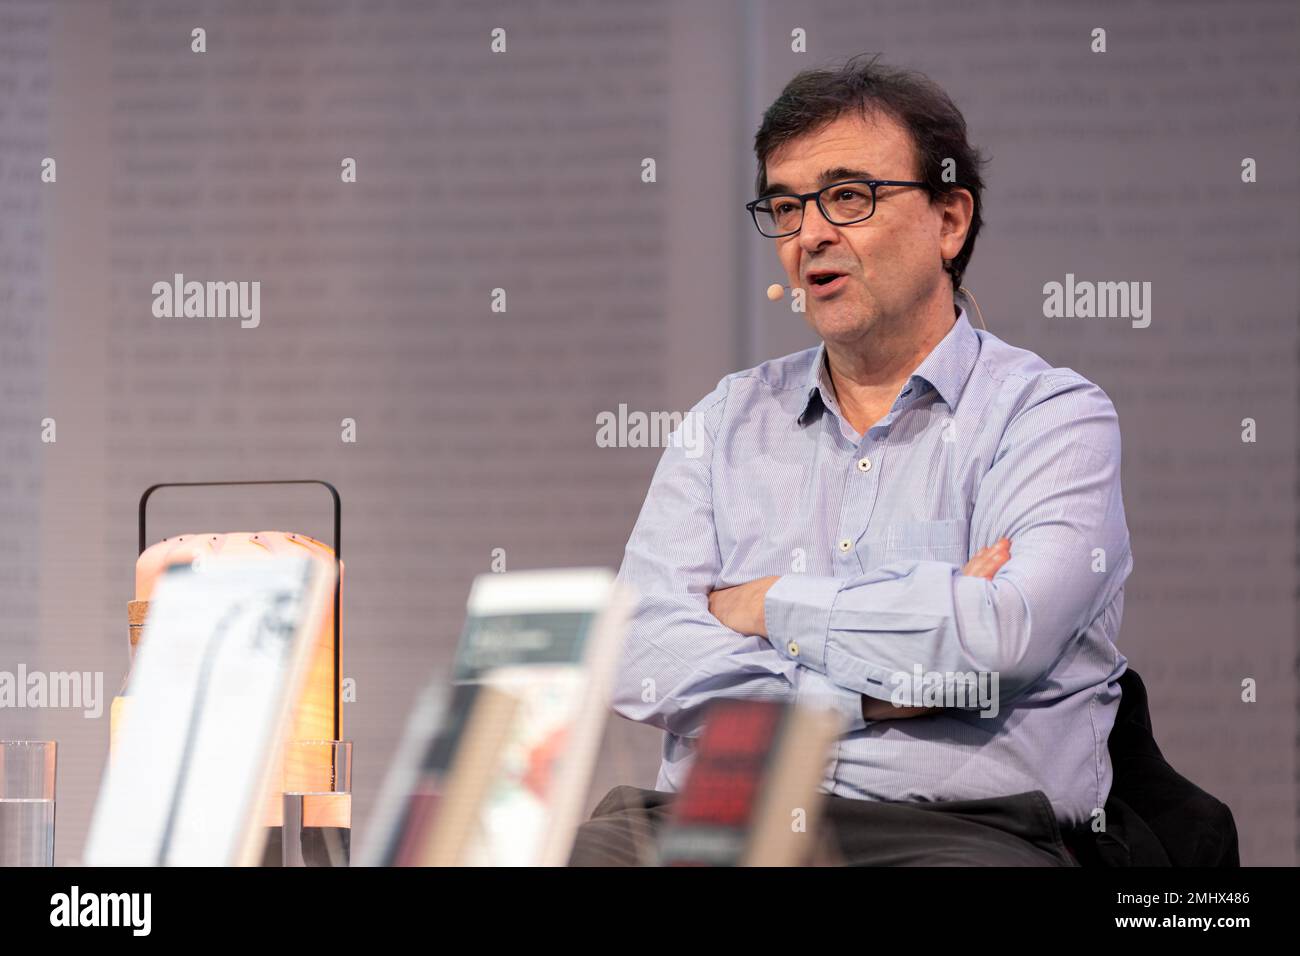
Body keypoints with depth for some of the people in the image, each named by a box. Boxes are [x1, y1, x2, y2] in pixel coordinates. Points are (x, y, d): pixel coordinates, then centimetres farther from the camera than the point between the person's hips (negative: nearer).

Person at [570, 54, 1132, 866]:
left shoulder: (1053, 416, 6)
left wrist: (768, 605, 1)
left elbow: (1001, 637, -13)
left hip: (958, 830, -3)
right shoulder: (730, 419, 19)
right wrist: (871, 696, -7)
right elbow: (641, 662, 5)